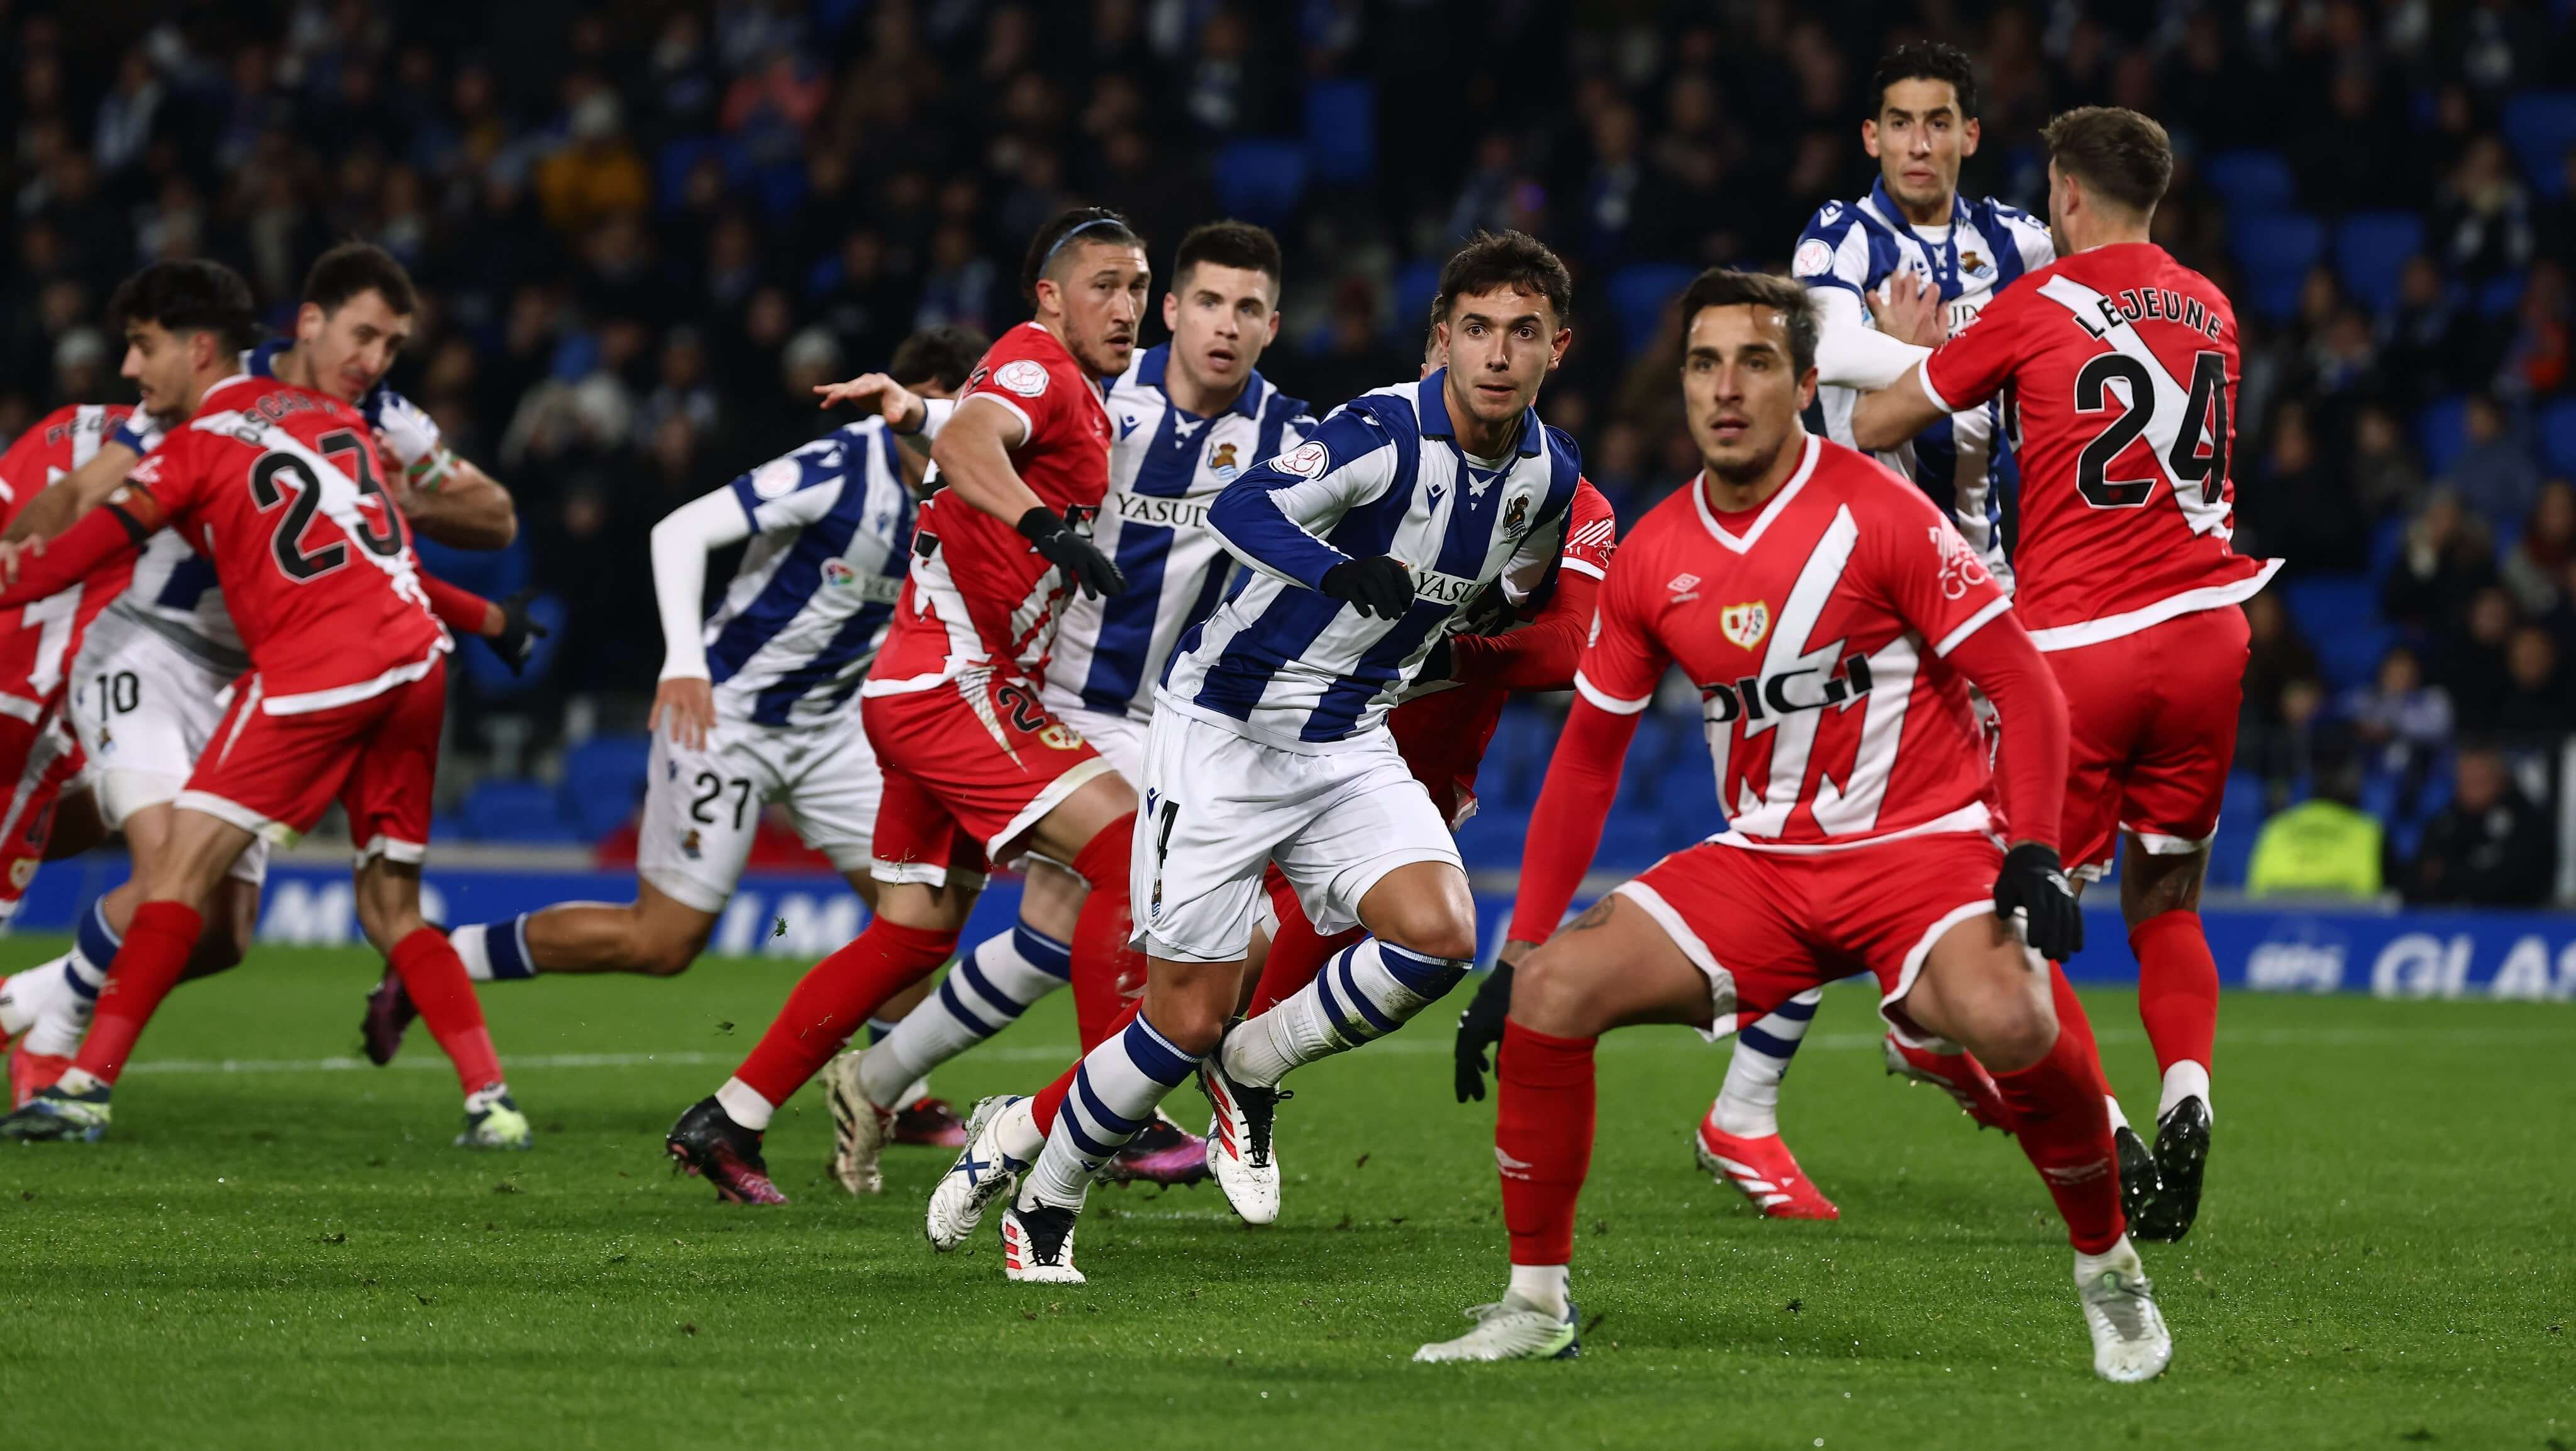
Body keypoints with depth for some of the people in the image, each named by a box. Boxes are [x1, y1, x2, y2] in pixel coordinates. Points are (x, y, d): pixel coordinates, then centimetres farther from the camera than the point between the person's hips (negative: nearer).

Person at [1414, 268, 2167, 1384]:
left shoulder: (1879, 516, -11)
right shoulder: (1653, 558, 4)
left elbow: (2023, 687, -9)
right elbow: (1589, 754, 13)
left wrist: (2033, 857, -22)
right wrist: (1520, 948, 9)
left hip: (1921, 847, -5)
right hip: (1760, 862, 5)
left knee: (2012, 1022, -34)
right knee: (1552, 993, -14)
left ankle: (2108, 1269, -9)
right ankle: (1536, 1302, 0)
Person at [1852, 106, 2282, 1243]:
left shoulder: (2037, 307, -2)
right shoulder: (2210, 310, 12)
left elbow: (1876, 427, 5)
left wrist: (1908, 348, 27)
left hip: (2077, 647, -4)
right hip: (2205, 630, 4)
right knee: (2167, 906, 17)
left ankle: (2105, 1137, -13)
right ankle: (2187, 1094, -7)